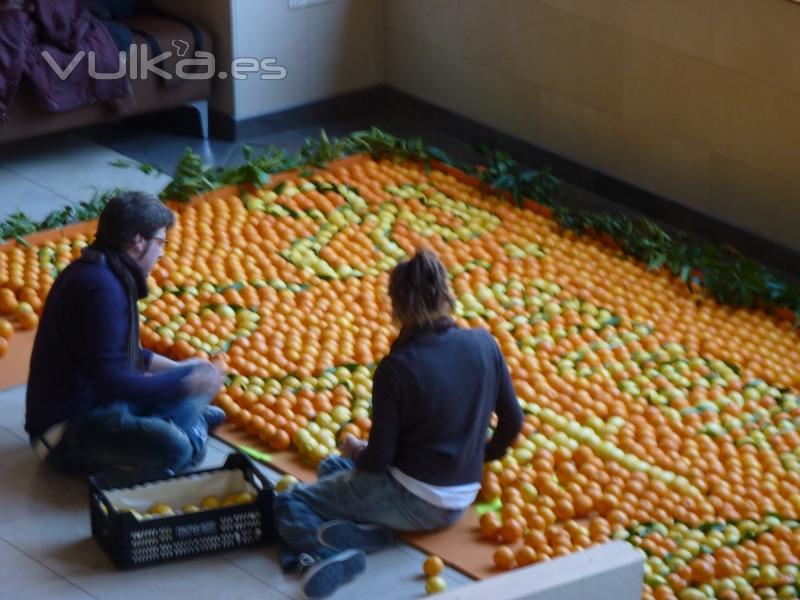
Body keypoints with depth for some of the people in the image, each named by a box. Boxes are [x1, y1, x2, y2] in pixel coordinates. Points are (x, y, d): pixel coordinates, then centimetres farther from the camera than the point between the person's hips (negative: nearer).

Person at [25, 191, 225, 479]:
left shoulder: (98, 272, 9)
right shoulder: (102, 287, -24)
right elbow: (110, 380, -28)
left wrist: (175, 368, 16)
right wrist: (186, 382, -18)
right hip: (68, 431, -11)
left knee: (202, 376, 18)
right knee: (176, 449, -34)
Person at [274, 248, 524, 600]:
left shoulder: (395, 369, -20)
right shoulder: (484, 345, -6)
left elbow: (379, 458, -15)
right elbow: (512, 421, 5)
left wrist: (356, 451, 9)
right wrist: (487, 453, 26)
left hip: (411, 502, -6)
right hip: (461, 503, 6)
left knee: (286, 505, 7)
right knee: (332, 468, 26)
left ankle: (329, 551, -23)